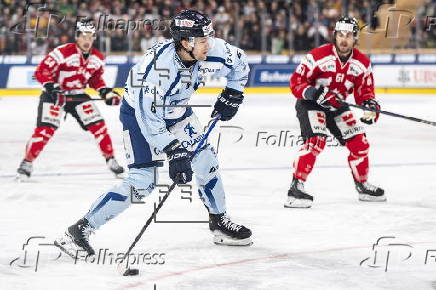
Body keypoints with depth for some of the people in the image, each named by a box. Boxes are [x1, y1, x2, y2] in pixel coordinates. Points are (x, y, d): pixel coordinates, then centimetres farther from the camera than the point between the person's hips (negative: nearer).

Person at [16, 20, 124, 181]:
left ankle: (110, 160, 12)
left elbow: (96, 79, 14)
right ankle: (27, 163, -6)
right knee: (45, 129, -17)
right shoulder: (63, 52, -23)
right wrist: (52, 88, -33)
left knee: (98, 126, -3)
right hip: (54, 95, -5)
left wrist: (106, 92, -2)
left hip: (78, 95, 5)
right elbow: (41, 71, -22)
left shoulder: (97, 58, -1)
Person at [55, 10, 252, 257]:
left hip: (177, 110, 7)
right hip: (139, 113, -7)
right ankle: (80, 230, -12)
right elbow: (149, 119, -33)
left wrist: (232, 95, -1)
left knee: (205, 160, 3)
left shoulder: (211, 51, -21)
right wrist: (174, 152, -32)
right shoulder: (157, 66, -38)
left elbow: (240, 64, 3)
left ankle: (220, 222, 25)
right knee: (143, 181, -15)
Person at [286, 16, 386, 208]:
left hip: (337, 106, 6)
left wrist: (370, 105, -19)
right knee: (315, 141, -27)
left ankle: (363, 185, 25)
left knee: (359, 143, 4)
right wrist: (315, 93, -34)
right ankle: (296, 187, -27)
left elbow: (365, 90, 3)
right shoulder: (319, 56, -21)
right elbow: (296, 81, -19)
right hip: (310, 104, -6)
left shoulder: (362, 63, -4)